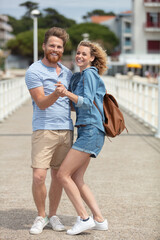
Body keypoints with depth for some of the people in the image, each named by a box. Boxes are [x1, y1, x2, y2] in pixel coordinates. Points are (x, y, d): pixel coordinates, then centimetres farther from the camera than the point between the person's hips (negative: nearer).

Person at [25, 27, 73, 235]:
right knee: (39, 176, -11)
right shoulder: (34, 71, -4)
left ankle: (53, 215, 23)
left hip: (66, 130, 5)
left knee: (59, 176, 9)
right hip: (44, 130, -5)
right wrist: (55, 94, -32)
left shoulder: (67, 73, 15)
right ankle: (41, 216, 9)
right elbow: (41, 103, -13)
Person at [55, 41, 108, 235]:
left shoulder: (90, 74, -8)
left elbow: (87, 102, -21)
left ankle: (84, 218, -5)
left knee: (63, 174, -10)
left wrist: (67, 93, -35)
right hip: (84, 132, 9)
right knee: (76, 179, 7)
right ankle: (99, 219, 11)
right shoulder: (76, 77, 19)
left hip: (91, 131, -9)